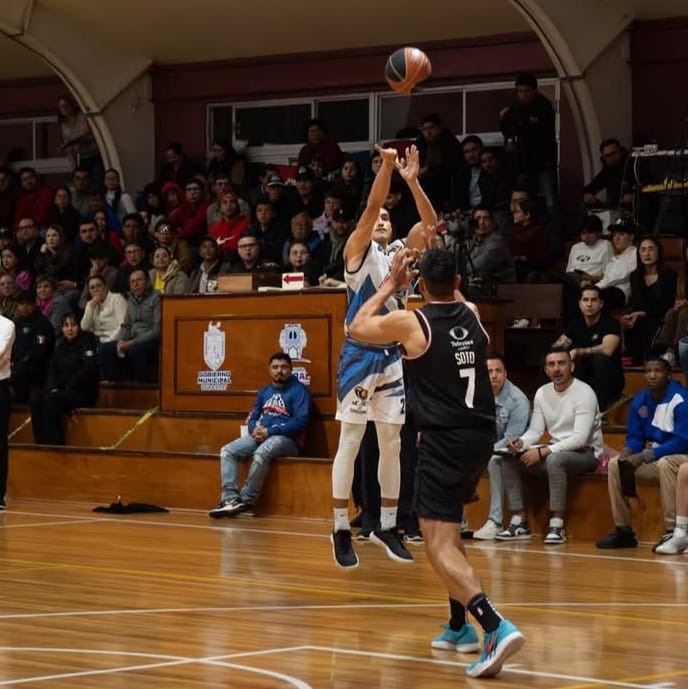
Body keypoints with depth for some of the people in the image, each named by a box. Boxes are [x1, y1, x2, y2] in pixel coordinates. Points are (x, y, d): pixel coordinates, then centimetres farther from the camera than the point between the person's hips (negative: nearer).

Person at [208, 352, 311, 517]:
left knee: (260, 454, -36)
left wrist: (269, 432, -17)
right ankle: (231, 498, -23)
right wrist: (255, 430, -7)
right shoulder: (264, 391, 19)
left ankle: (245, 500, -23)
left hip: (286, 439, -7)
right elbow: (253, 417, 20)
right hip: (260, 435, 7)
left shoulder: (299, 390, -2)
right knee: (227, 451, -14)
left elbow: (301, 421, -13)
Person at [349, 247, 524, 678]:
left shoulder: (411, 322, -9)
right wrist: (442, 264, 34)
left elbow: (356, 328, 10)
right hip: (482, 436, 7)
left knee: (440, 546, -10)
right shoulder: (472, 316, 7)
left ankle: (497, 627, -30)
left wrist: (392, 284, 16)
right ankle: (460, 626, 30)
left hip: (444, 441, -7)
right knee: (447, 524, 27)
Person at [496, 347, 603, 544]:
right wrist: (521, 442, -19)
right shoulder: (542, 393, 5)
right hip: (556, 450, 7)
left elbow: (580, 438, -25)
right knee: (509, 458, -7)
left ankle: (557, 525, -32)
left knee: (555, 459, -39)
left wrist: (543, 451, -29)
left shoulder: (584, 393, -17)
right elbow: (535, 430, 5)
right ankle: (519, 522, -8)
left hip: (586, 452, -7)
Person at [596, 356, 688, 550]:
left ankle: (672, 532, -37)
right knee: (614, 464, -7)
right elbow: (634, 437, 7)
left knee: (664, 463, -38)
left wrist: (644, 456, -29)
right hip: (654, 458, 7)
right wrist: (627, 452, -18)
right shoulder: (640, 401, 2)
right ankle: (623, 530, -5)